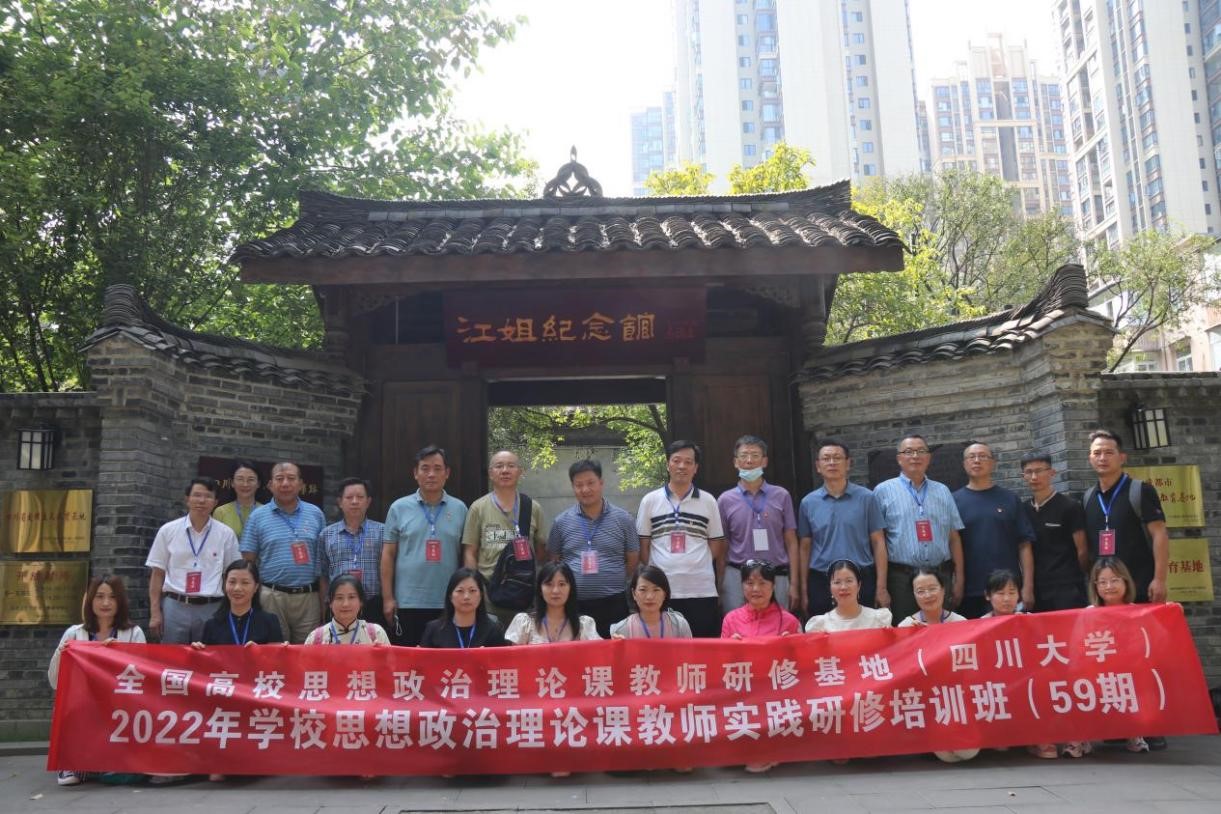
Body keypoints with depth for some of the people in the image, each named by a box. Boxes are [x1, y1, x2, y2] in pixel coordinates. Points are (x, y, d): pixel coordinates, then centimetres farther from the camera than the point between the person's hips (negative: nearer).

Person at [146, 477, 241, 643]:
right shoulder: (168, 531, 4)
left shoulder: (226, 534, 3)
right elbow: (157, 573, 6)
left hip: (211, 609, 0)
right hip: (175, 606, 0)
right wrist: (155, 612, 1)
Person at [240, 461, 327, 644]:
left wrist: (325, 599, 4)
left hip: (309, 597, 1)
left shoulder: (315, 514, 7)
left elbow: (324, 560, 9)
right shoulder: (258, 517, 3)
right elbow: (248, 562, 3)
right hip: (271, 597, -1)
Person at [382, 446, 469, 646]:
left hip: (449, 604, 1)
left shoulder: (459, 509, 6)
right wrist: (388, 598, -2)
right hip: (408, 603, -1)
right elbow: (388, 555, 4)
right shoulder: (399, 508, 4)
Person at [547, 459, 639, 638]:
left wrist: (612, 580, 5)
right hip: (573, 604, 1)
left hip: (613, 604, -1)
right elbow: (554, 561, 13)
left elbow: (632, 561, 8)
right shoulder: (561, 521, 5)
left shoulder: (623, 519, 2)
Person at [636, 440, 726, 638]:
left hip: (702, 592, 0)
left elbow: (716, 546, 10)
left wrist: (718, 586, 2)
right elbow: (643, 546, 8)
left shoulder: (708, 501, 8)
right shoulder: (650, 501, 7)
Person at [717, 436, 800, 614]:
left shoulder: (781, 496, 5)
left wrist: (794, 584, 0)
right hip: (737, 577, 0)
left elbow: (791, 543, 6)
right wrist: (720, 588, 3)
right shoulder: (725, 500, 5)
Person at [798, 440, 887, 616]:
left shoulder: (866, 498, 1)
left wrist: (881, 587, -5)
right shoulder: (808, 503, 5)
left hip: (861, 580, -1)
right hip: (820, 582, 1)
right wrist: (804, 591, 4)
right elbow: (805, 548, 8)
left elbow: (878, 543, 1)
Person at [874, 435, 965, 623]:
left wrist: (959, 579, 8)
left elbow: (954, 538, 13)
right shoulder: (884, 491, 1)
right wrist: (880, 586, -8)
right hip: (902, 579, -3)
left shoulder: (942, 491, 14)